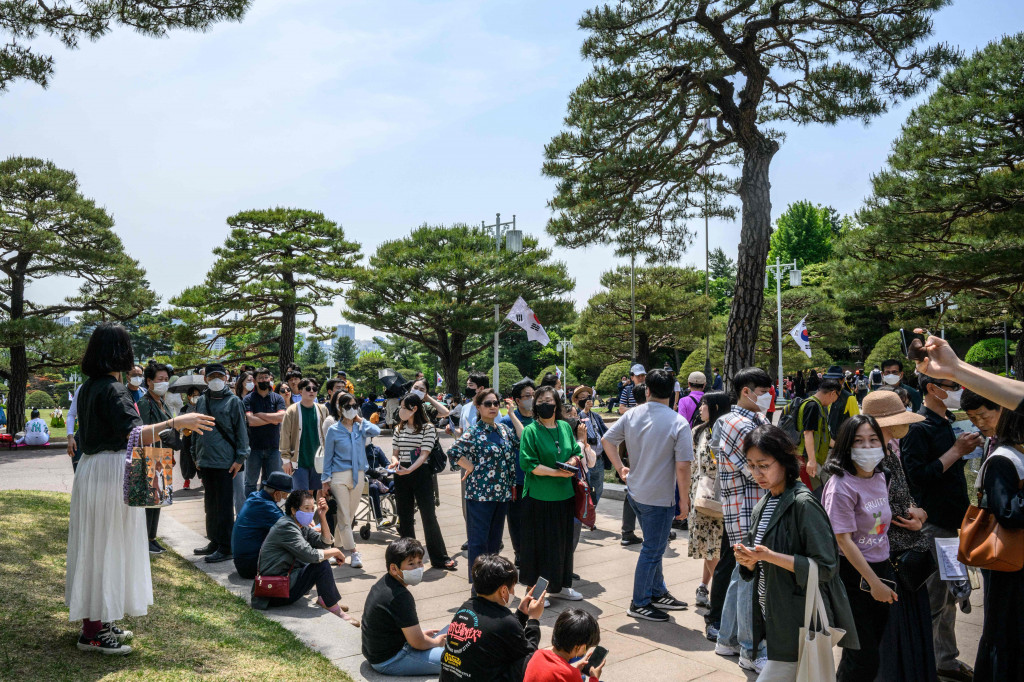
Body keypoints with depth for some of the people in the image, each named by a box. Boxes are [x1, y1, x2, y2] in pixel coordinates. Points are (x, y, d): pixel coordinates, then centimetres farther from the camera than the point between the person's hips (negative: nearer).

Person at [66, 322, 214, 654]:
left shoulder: (88, 388, 10)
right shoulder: (114, 390, -18)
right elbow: (135, 435, -29)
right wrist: (176, 422, -32)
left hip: (91, 469, 10)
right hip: (111, 473, -10)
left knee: (95, 546, 15)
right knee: (107, 545, -1)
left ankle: (98, 620, 27)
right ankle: (94, 632, 7)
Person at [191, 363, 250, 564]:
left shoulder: (233, 401, -4)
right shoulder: (201, 401, 11)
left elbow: (241, 431, -6)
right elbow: (196, 430, 18)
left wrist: (240, 458, -11)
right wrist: (196, 455, 15)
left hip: (225, 462, -6)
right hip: (205, 462, 6)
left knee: (224, 506, -2)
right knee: (210, 504, 15)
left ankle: (225, 547, 4)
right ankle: (214, 541, 27)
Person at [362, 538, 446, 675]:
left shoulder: (384, 582, 3)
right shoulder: (400, 597, -27)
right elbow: (418, 643, -21)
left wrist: (419, 632, 14)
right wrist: (436, 642, 0)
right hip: (388, 662, -10)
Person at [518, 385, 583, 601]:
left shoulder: (565, 427, 8)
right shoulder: (530, 431, -9)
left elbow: (576, 452, 16)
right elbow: (528, 463, -14)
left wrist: (573, 461, -7)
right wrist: (556, 472, -19)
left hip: (564, 494, 6)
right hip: (539, 496, -6)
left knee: (563, 541, 14)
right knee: (540, 542, 1)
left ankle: (559, 586, 30)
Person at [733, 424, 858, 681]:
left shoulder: (803, 503, -16)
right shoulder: (764, 505, 8)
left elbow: (825, 566, -18)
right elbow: (755, 570, 15)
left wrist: (770, 556, -23)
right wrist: (748, 559, -8)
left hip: (798, 621, -7)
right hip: (773, 618, 7)